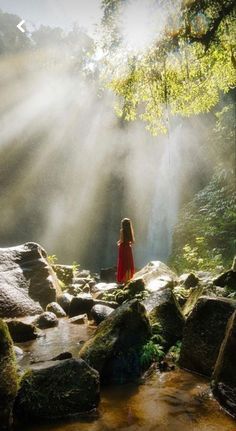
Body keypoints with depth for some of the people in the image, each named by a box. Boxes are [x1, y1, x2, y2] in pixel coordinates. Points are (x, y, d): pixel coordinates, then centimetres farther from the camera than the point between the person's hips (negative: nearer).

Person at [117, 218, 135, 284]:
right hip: (128, 247, 5)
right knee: (129, 263, 11)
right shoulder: (130, 231, 3)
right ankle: (128, 278, 17)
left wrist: (118, 243, 3)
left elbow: (121, 240, -17)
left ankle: (123, 279, 5)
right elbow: (132, 241, 4)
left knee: (123, 263, 2)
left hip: (123, 247, -5)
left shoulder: (122, 230, -12)